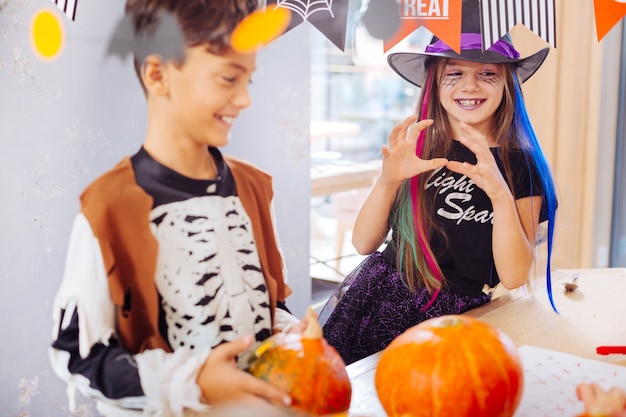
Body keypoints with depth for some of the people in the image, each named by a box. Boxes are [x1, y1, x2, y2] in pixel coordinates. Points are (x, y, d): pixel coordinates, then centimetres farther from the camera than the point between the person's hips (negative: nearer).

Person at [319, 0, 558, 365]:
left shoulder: (523, 167, -2)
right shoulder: (418, 146, 0)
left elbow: (513, 276, -9)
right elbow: (364, 243, -2)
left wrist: (500, 195, -24)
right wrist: (388, 180, -20)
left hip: (453, 319, -1)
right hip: (379, 295, 1)